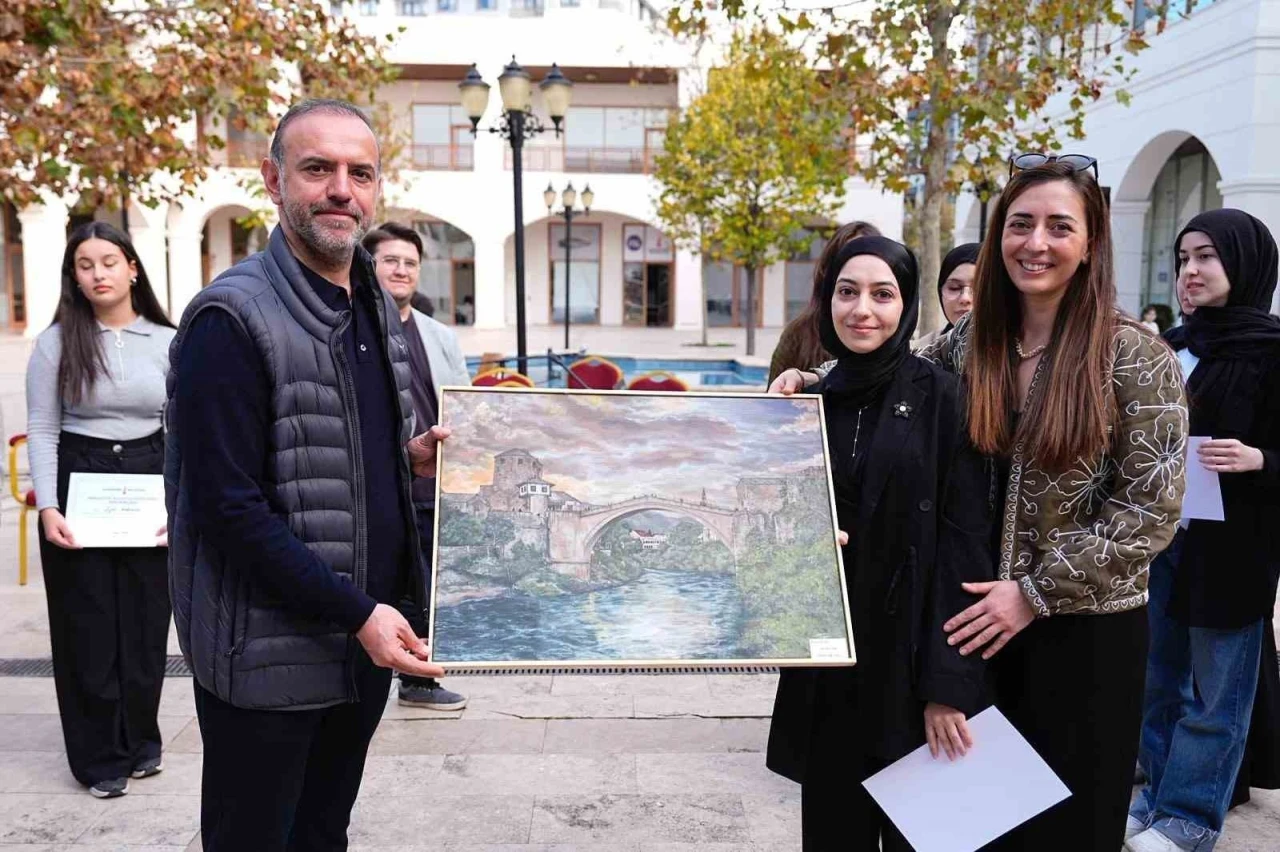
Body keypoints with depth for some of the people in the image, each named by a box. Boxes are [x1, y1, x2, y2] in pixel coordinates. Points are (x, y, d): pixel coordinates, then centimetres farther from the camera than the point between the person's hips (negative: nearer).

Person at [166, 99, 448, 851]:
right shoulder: (232, 319, -15)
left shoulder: (379, 312, 10)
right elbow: (228, 506, -20)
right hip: (269, 652, -7)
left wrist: (411, 457, -1)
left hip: (366, 638, 7)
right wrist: (357, 614, -21)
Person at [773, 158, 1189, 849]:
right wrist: (815, 380, -1)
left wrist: (1035, 593, -14)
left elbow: (1152, 509, -11)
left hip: (1086, 629, -3)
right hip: (979, 622, 4)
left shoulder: (1134, 355, -10)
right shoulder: (971, 341, 1)